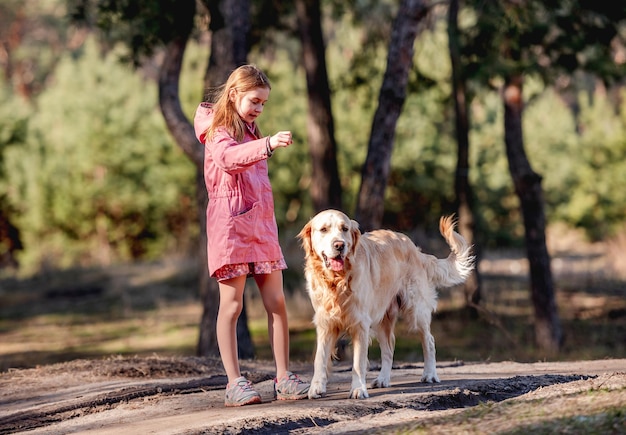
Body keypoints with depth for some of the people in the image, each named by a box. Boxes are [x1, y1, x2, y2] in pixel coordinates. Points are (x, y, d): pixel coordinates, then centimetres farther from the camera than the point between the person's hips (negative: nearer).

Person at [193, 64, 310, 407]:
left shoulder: (249, 131, 21)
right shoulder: (218, 131, -5)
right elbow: (228, 158, -30)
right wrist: (267, 145, -43)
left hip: (261, 224, 8)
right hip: (230, 225, -8)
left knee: (276, 302, 2)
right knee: (232, 304, -5)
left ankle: (283, 378, 4)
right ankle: (234, 383, -4)